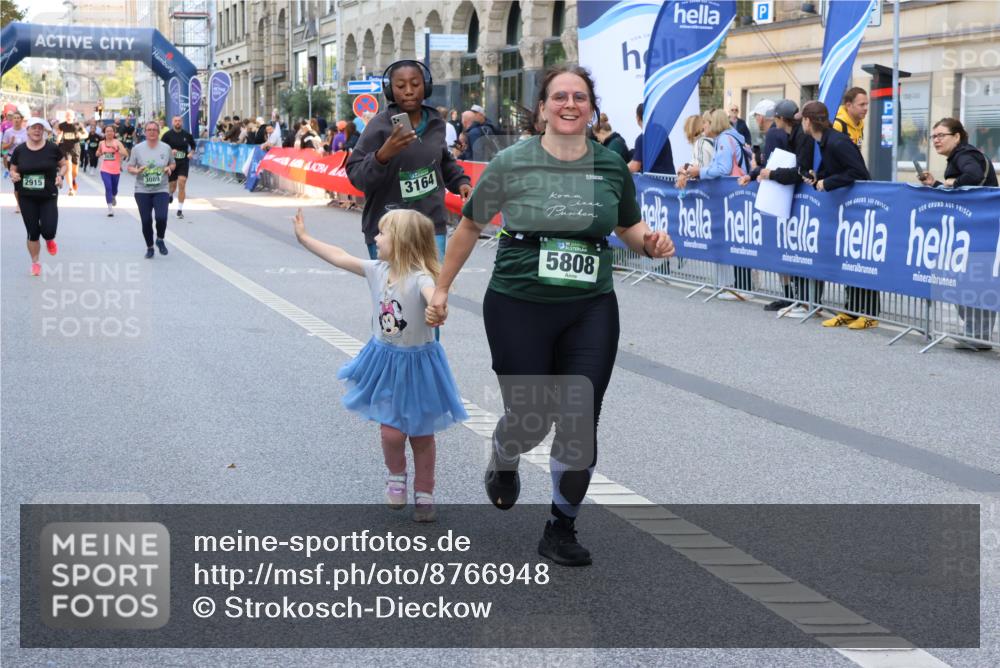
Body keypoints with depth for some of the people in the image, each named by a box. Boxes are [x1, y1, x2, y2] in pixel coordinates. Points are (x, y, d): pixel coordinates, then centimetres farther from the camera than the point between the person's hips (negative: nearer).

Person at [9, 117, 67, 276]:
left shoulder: (52, 148, -6)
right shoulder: (19, 150, -2)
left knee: (48, 231, -12)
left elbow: (64, 164, 6)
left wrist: (60, 175, -14)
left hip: (48, 197, -1)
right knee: (32, 233, 6)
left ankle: (49, 240, 27)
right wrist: (13, 175, -14)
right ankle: (35, 263, 24)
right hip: (27, 198, 1)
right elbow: (12, 169, 8)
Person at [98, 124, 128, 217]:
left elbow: (125, 154, -19)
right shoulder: (101, 143, 3)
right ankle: (110, 208, -14)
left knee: (114, 188, 17)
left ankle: (114, 197, 53)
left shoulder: (117, 142, -8)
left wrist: (115, 148, -30)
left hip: (116, 170, -1)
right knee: (108, 187, -16)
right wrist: (99, 153, -1)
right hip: (105, 170, 1)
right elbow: (98, 153, 22)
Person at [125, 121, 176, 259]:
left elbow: (173, 164, 17)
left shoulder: (166, 148, 3)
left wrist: (169, 168, -6)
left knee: (161, 217, -18)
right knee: (146, 221, 2)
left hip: (161, 190, 0)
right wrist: (137, 171, -17)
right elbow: (129, 167, 5)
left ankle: (160, 240, 12)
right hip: (142, 191, 0)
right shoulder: (137, 149, 0)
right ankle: (149, 247, 23)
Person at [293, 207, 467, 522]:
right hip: (385, 361, 4)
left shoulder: (420, 279, -24)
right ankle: (396, 476, 27)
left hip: (416, 363, -4)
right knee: (391, 431, -3)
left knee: (421, 434, 10)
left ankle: (424, 493, 27)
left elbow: (434, 296, -45)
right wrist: (305, 238, 13)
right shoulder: (377, 270, -4)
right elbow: (340, 258, 6)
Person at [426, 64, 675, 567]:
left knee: (580, 424, -1)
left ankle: (561, 529, 18)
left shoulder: (611, 166, 3)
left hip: (590, 311, 2)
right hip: (519, 308, -2)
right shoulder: (512, 163, -5)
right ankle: (503, 460, 42)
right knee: (529, 419, 3)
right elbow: (470, 227, 6)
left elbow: (629, 227, 18)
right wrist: (441, 289, 9)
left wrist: (651, 242, -6)